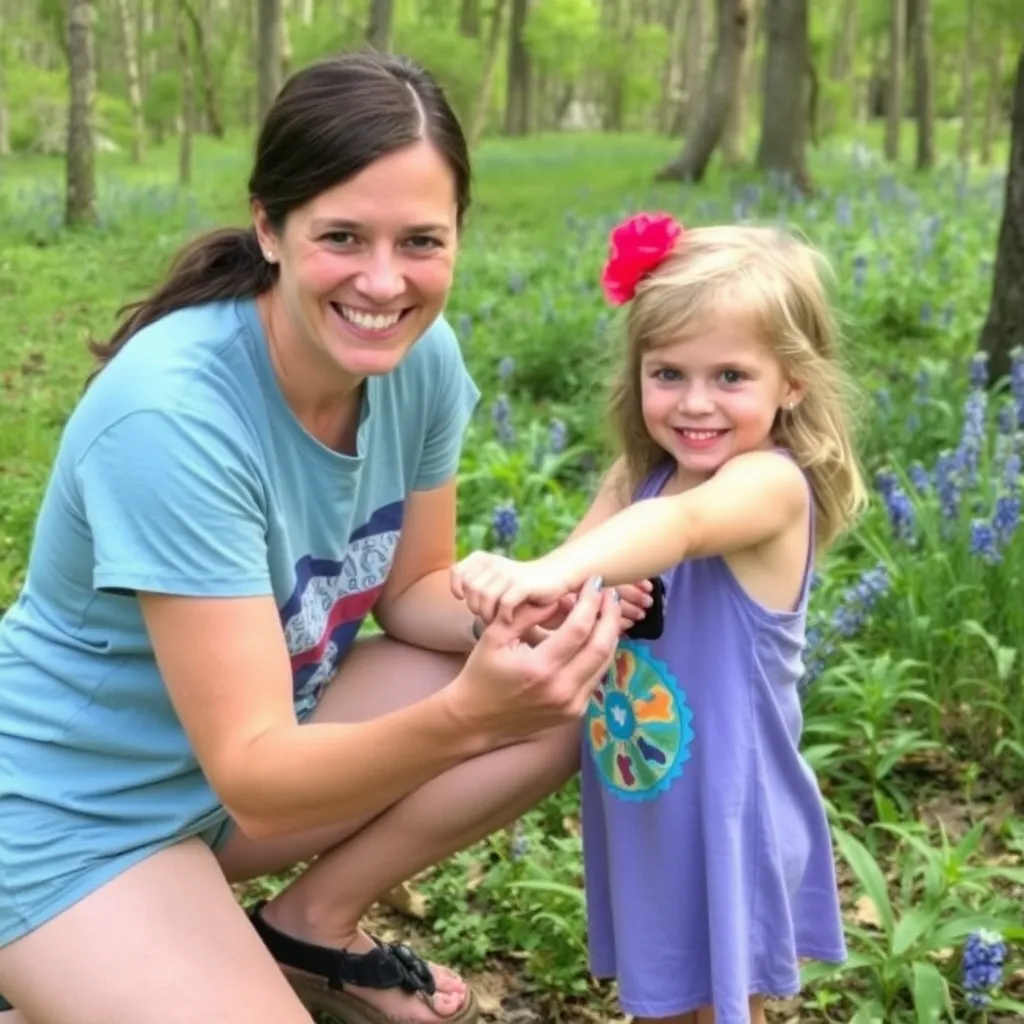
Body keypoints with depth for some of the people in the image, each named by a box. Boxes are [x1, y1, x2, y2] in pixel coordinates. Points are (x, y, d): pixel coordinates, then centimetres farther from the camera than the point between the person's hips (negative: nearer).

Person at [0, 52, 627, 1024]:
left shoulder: (422, 356, -12)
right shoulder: (172, 414, -32)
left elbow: (412, 589, 1)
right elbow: (253, 775, -31)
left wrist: (507, 626, -22)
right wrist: (465, 716, -48)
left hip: (266, 738, 7)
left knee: (568, 693, -9)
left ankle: (308, 925, 7)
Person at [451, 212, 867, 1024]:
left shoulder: (771, 484, -22)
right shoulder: (637, 478, 0)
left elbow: (680, 524, -43)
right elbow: (580, 587, -11)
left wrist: (556, 571, -60)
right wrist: (513, 588, -34)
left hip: (723, 814, -6)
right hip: (634, 811, 6)